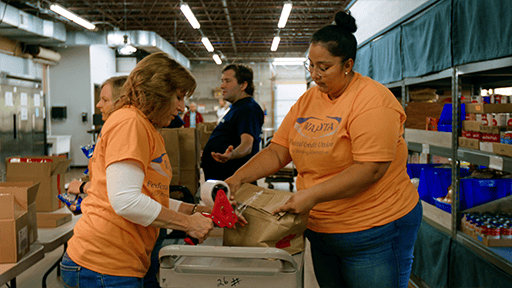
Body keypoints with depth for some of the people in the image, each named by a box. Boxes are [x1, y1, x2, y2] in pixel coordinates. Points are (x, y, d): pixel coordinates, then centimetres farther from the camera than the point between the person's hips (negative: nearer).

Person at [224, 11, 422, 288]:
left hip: (374, 233, -6)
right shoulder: (307, 100, 6)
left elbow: (371, 169, -25)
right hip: (321, 230, 7)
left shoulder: (372, 101, -16)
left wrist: (312, 195, -29)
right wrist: (237, 179, -8)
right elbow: (277, 152, 5)